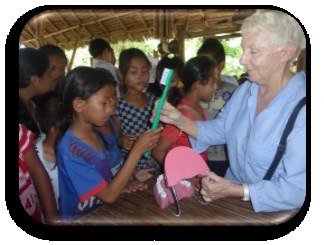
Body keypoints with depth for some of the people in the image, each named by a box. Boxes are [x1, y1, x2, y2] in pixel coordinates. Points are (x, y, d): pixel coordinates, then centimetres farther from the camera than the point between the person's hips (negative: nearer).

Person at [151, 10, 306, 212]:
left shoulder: (301, 110, -25)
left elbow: (298, 190, -24)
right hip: (234, 188, 5)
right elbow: (220, 130, 5)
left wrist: (235, 191, -24)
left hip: (274, 211, -5)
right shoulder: (245, 90, 1)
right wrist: (179, 120, -8)